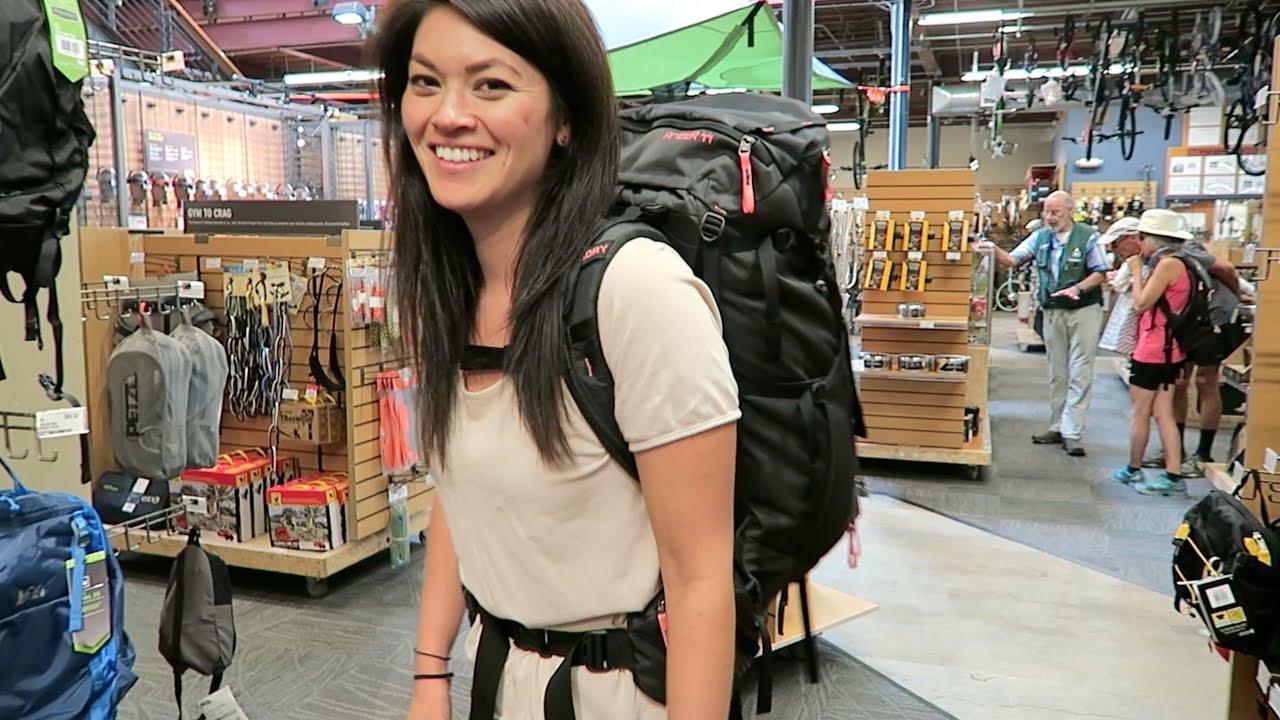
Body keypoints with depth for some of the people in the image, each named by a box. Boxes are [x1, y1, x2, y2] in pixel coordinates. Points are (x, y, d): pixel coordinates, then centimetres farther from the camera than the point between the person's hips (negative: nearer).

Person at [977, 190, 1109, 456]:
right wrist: (994, 249, -17)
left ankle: (1072, 432, -2)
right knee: (1057, 373, 12)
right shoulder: (1040, 237, 6)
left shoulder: (1088, 236, -7)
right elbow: (1012, 260, 2)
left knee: (1079, 374, -4)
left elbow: (1101, 272, -7)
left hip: (1084, 310, -5)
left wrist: (1077, 288, -23)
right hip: (1053, 312, 5)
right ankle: (1058, 427, 21)